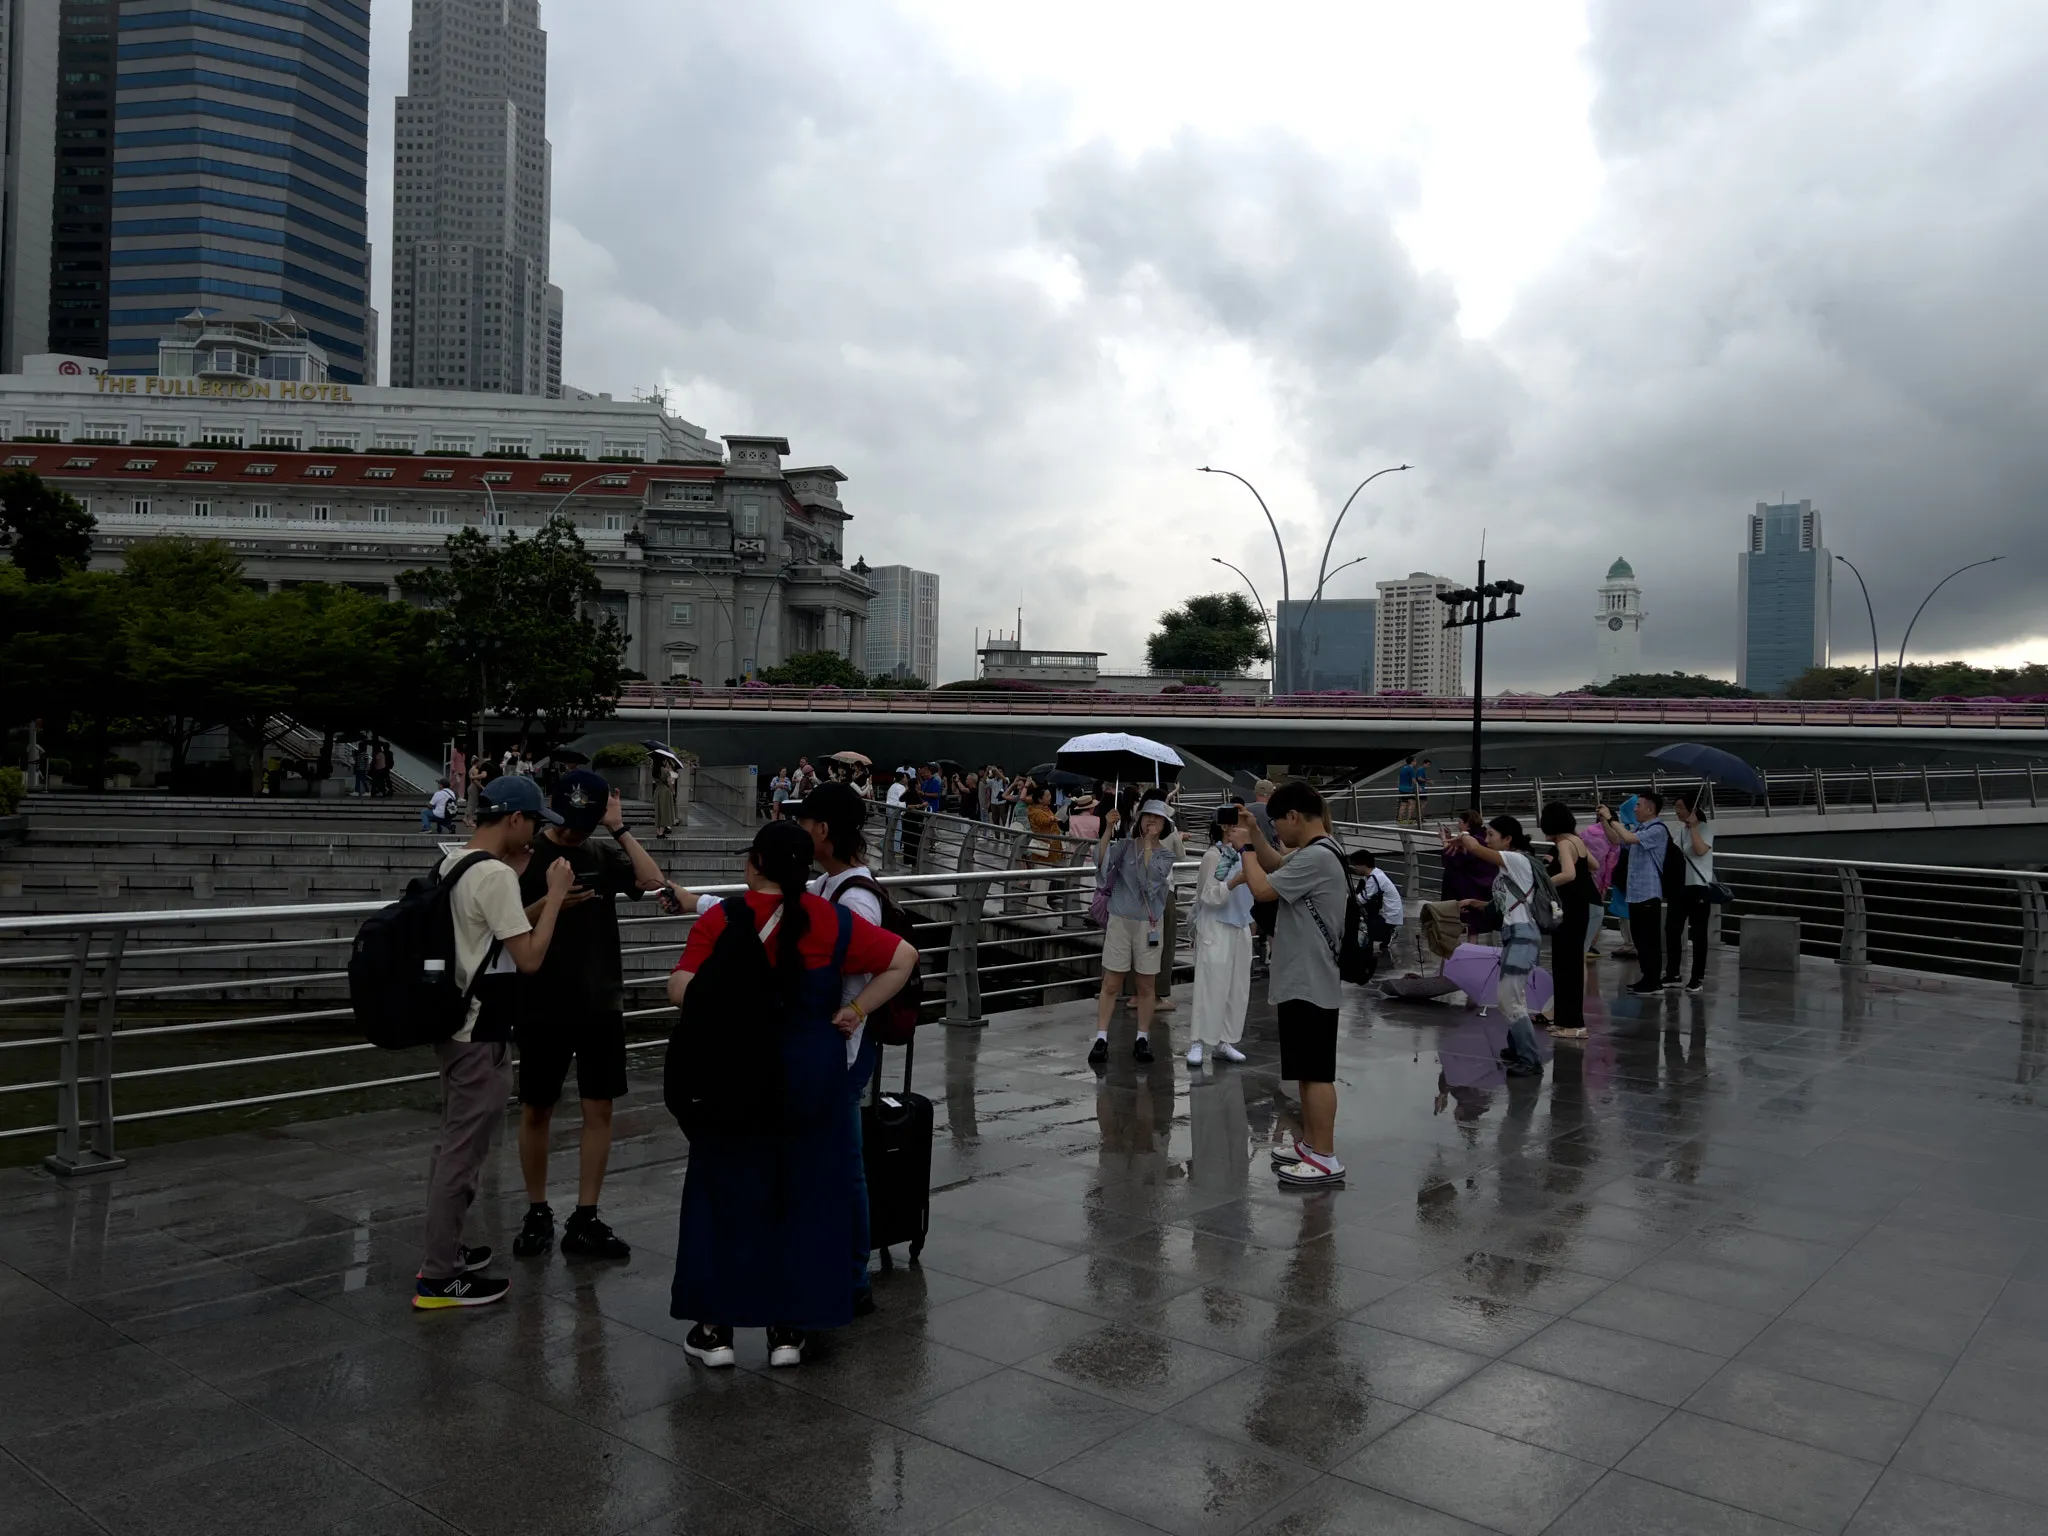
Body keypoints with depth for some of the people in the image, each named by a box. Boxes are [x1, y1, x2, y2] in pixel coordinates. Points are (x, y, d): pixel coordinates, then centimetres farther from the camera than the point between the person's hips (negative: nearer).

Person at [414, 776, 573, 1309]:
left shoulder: (451, 862, 10)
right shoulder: (496, 874, -21)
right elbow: (529, 959, -20)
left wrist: (546, 904, 16)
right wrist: (554, 895, -12)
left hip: (454, 1025, 10)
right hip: (482, 1035, -10)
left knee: (452, 1143, 19)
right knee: (465, 1152, -1)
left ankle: (442, 1250, 31)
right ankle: (439, 1278, 7)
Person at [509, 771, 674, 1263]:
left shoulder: (604, 856, 5)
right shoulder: (527, 856, -5)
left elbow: (653, 880, -10)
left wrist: (620, 829, -11)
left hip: (602, 1004, 3)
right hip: (544, 1005, -3)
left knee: (599, 1110, 4)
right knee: (536, 1111, 8)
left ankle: (584, 1221, 13)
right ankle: (537, 1213, 25)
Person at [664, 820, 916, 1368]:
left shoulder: (720, 921, -10)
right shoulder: (833, 921, -3)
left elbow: (681, 990, -17)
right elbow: (903, 957, -3)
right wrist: (857, 1009, -2)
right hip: (814, 1081, 2)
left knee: (727, 1195, 12)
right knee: (805, 1197, 12)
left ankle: (716, 1327, 19)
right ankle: (789, 1329, 18)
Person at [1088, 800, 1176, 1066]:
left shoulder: (1165, 855, 3)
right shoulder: (1125, 845, 2)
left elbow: (1150, 877, -17)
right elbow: (1102, 861, -16)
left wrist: (1148, 843, -13)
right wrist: (1108, 830, -23)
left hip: (1149, 925, 1)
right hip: (1120, 921, -1)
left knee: (1145, 986, 7)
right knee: (1111, 984, 0)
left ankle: (1143, 1039, 18)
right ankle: (1101, 1039, 4)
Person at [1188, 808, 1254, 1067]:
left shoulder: (1241, 854, 8)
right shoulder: (1213, 856, -13)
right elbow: (1212, 896, -16)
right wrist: (1236, 880, -24)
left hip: (1240, 928, 7)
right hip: (1216, 929, -7)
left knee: (1237, 989, 8)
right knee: (1211, 987, -6)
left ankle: (1223, 1041, 17)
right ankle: (1197, 1042, 2)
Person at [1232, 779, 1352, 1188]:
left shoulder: (1317, 857, -21)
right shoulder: (1311, 853, 11)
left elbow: (1262, 890, -20)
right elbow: (1276, 864, 28)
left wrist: (1245, 846, -6)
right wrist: (1254, 831, 14)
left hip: (1311, 984, -10)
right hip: (1301, 982, 10)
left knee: (1317, 1072, -3)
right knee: (1306, 1071, 17)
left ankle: (1326, 1159, 4)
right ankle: (1309, 1144, 27)